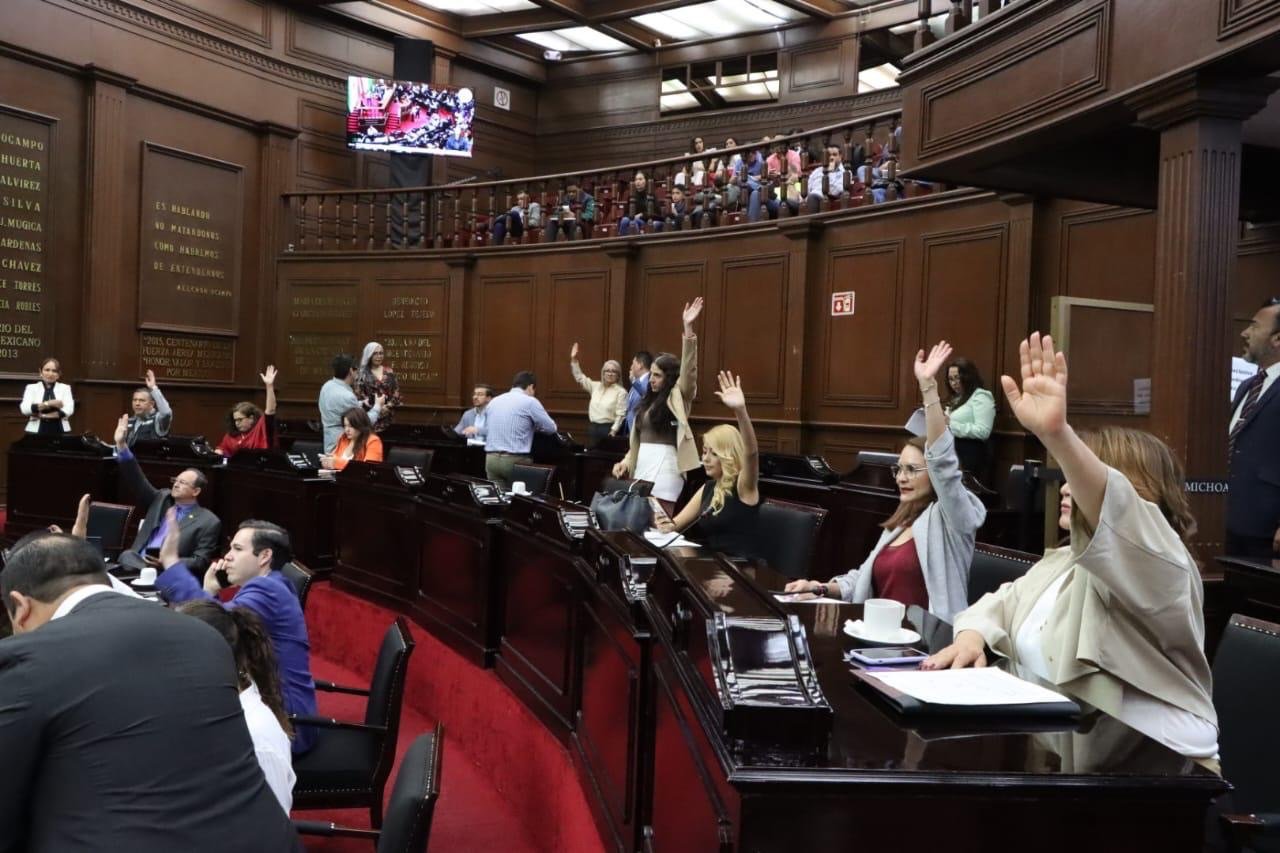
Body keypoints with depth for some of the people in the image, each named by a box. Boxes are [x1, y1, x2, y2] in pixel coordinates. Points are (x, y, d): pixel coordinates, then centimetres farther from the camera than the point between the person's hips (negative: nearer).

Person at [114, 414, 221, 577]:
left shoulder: (208, 522, 3)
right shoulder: (162, 499, 20)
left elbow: (200, 562, -3)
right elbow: (137, 481, 12)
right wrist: (121, 445, 1)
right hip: (136, 561, 5)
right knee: (127, 557, -27)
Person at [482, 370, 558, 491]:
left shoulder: (494, 401, 16)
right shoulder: (530, 401, -3)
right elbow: (551, 428, 0)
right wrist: (532, 425, 22)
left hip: (491, 458, 5)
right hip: (516, 460, -5)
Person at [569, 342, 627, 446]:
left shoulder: (621, 392, -5)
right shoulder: (596, 386, 11)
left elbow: (620, 415, -10)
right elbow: (579, 377, 16)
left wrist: (613, 431, -18)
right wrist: (574, 360, 8)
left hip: (608, 429, -6)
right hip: (592, 428, 6)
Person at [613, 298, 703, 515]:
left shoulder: (677, 397, -3)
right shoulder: (648, 401, 16)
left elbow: (688, 369, -18)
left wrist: (688, 328, -28)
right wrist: (626, 462, 9)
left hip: (664, 467, -7)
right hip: (642, 466, 7)